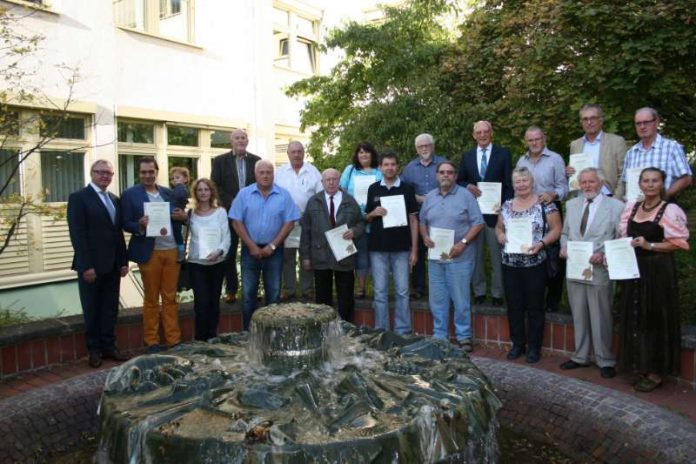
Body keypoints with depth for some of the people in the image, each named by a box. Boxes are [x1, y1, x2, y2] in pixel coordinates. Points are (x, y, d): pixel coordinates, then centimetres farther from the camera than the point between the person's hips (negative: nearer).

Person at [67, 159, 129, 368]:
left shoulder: (114, 200, 14)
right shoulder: (78, 198, -6)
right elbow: (77, 234, -13)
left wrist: (124, 261, 8)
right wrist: (86, 266, -18)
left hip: (112, 264, 6)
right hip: (91, 265, -6)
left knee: (110, 308, 11)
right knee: (92, 310, 7)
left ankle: (109, 346, 21)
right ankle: (94, 350, 19)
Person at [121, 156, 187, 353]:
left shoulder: (169, 193, 11)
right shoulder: (130, 194, -2)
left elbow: (178, 218, 14)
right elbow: (125, 224, -3)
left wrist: (183, 216, -9)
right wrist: (140, 225, -23)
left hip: (172, 250, 3)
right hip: (150, 253, -3)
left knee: (170, 297, 10)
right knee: (151, 299, 7)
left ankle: (174, 339, 17)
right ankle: (151, 341, 18)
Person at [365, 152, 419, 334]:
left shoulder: (407, 189, 4)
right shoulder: (373, 189, 8)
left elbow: (413, 220, 3)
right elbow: (366, 218, 15)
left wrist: (414, 250, -3)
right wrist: (374, 213, -9)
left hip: (401, 247, -1)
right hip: (378, 247, 1)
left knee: (402, 291, 3)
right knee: (380, 292, 6)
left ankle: (403, 331, 13)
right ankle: (381, 331, 16)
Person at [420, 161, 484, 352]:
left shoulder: (466, 195, -3)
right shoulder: (429, 197, 12)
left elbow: (478, 223, -6)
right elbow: (422, 222, 18)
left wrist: (463, 243, -15)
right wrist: (425, 236, -2)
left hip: (459, 257, -4)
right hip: (435, 257, 5)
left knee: (461, 299, 2)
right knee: (437, 299, 10)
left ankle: (464, 336, 15)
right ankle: (439, 336, 22)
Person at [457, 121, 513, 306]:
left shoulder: (503, 153, 3)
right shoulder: (467, 156, 12)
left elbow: (509, 184, 0)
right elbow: (459, 181, 14)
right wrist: (468, 186, -9)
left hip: (496, 211, -2)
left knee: (497, 254, 2)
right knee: (475, 254, 7)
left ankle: (497, 293, 14)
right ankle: (479, 291, 18)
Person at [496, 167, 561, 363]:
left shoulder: (545, 204, -4)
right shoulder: (507, 205, 9)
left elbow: (556, 229, -5)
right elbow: (499, 227, 18)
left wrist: (541, 243, -19)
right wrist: (500, 236, -4)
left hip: (535, 265, -4)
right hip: (509, 265, 4)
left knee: (535, 307, 5)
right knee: (514, 306, 11)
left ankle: (534, 347, 19)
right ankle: (518, 344, 25)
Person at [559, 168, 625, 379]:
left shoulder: (615, 206, -3)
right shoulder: (571, 204, 12)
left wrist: (603, 254, -18)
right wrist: (563, 246, 0)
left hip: (599, 270, -4)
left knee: (601, 318, 3)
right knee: (579, 316, 13)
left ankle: (605, 361, 17)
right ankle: (580, 356, 26)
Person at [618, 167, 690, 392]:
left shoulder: (670, 210, -8)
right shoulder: (631, 208, 10)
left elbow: (679, 243, -9)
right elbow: (623, 237, 15)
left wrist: (649, 245, -19)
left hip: (658, 272, -6)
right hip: (634, 270, 6)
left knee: (655, 319, 1)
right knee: (636, 317, 10)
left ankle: (656, 373, 13)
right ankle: (643, 367, 23)